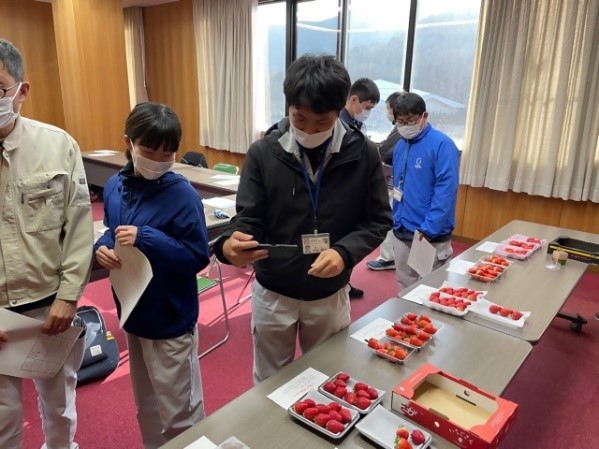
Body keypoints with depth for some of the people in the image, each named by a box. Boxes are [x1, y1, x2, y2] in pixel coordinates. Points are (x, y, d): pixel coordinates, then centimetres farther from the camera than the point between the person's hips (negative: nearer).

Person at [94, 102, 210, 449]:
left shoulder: (183, 195, -20)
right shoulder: (115, 186, -1)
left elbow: (197, 257, -20)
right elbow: (111, 232, 12)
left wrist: (146, 239, -30)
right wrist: (102, 247, -11)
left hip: (171, 320, -6)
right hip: (133, 313, 7)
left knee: (180, 413, 11)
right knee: (146, 405, 26)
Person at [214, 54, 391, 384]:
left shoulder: (363, 155, -11)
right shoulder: (263, 153, -12)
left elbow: (378, 220, -5)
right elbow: (249, 217, -11)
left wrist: (345, 252, -24)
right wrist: (230, 245, -35)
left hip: (330, 296, 1)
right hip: (273, 294, 0)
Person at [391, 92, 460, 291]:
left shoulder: (442, 145, -13)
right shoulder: (400, 146, 9)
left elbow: (446, 190, -19)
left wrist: (429, 228, -22)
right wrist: (397, 221, 12)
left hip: (432, 235, -6)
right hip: (402, 233, 7)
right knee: (405, 289, 17)